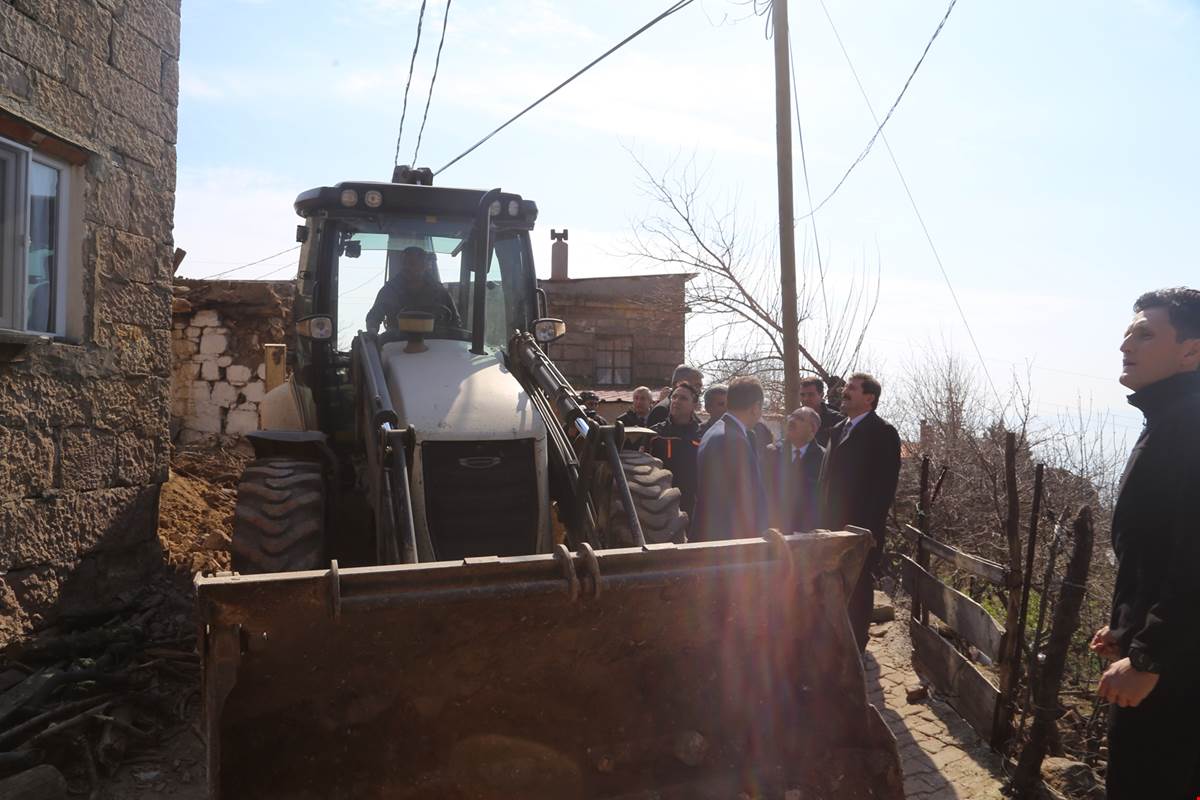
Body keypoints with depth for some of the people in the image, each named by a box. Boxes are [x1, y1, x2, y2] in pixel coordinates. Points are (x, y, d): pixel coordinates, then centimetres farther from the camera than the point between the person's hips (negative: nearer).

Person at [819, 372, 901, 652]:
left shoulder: (882, 433, -10)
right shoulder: (839, 429, 13)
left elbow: (885, 485, -15)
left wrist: (866, 527, -18)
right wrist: (825, 518, 10)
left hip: (861, 528, -7)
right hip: (835, 524, 7)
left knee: (857, 589, 4)